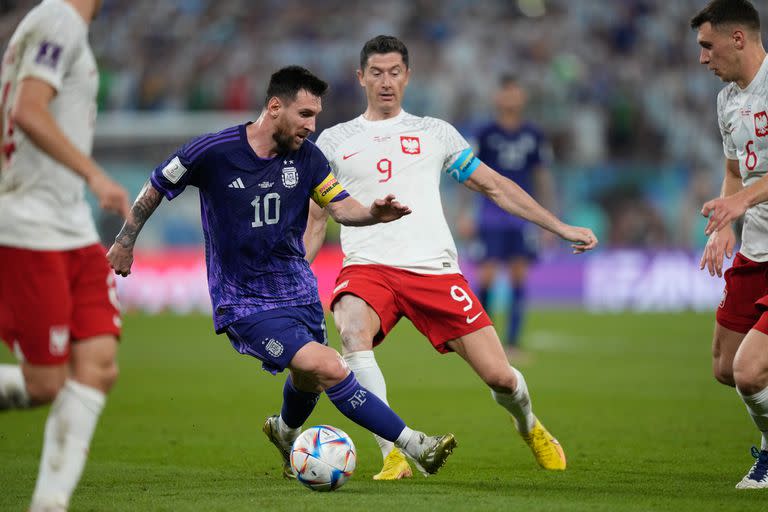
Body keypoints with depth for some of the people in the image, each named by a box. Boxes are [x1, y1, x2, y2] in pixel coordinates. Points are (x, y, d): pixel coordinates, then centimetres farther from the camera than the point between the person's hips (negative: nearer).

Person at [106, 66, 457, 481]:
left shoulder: (306, 157, -1)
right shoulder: (213, 152, -14)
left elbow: (340, 206, -5)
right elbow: (155, 188, 1)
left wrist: (372, 213, -27)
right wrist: (124, 242, 7)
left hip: (298, 289, 6)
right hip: (245, 303, -6)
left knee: (309, 381, 21)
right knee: (330, 369, -20)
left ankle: (286, 432, 57)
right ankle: (414, 446, -16)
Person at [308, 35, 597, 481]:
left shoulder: (434, 133, 16)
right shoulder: (334, 141, 16)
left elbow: (495, 186, 18)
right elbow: (316, 221, 20)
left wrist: (560, 227, 12)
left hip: (434, 268, 1)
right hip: (367, 267, 0)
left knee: (500, 376, -7)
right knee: (352, 331, -36)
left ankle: (529, 426, 30)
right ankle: (394, 455, -32)